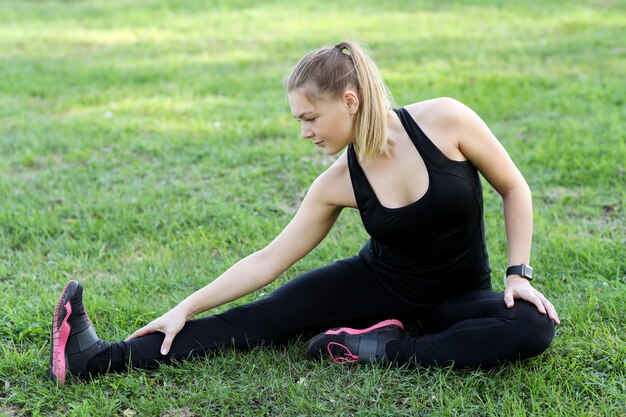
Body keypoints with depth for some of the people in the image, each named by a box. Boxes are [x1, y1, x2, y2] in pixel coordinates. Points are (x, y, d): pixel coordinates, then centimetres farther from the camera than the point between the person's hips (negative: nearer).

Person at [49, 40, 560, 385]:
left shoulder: (444, 120, -21)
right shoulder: (339, 183, -13)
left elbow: (513, 188, -8)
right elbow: (268, 260, -8)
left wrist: (519, 273, -17)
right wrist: (185, 308, -12)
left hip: (458, 296, -1)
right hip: (380, 282, 1)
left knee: (532, 328, -33)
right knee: (262, 318, -15)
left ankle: (385, 349, -28)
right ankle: (101, 357, -22)